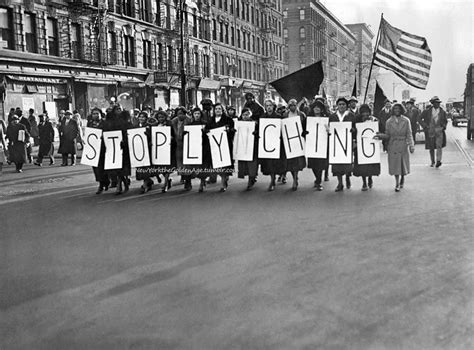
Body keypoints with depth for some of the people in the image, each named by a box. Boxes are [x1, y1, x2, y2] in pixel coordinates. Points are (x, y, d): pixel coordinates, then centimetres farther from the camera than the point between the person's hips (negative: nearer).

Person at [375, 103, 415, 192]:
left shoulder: (406, 121, 1)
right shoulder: (389, 122, 3)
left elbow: (409, 134, 0)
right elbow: (387, 135, 5)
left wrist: (411, 145, -9)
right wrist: (380, 135, -14)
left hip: (403, 145, 0)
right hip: (393, 146, 0)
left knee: (403, 163, 8)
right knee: (395, 164, -2)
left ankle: (402, 179, 34)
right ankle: (397, 183, 7)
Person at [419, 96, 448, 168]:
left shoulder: (442, 112, 5)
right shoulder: (427, 111, 2)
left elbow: (446, 121, 19)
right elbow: (420, 119, 8)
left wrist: (443, 126, 1)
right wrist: (425, 126, -3)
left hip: (439, 130, -1)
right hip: (430, 131, 1)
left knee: (439, 146, -17)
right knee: (431, 148, 8)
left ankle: (438, 161, -24)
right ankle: (432, 162, 22)